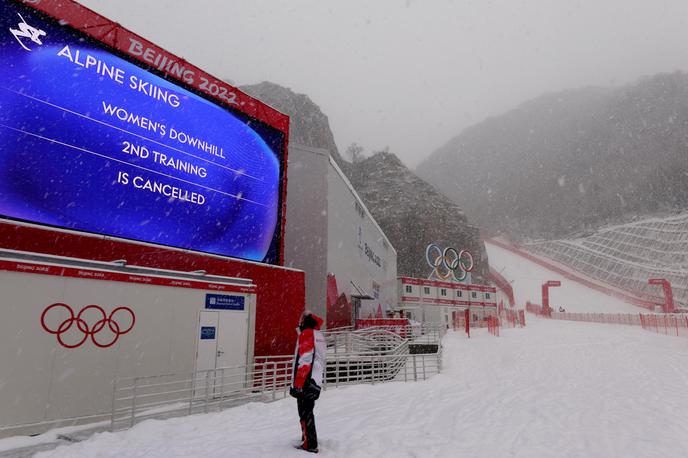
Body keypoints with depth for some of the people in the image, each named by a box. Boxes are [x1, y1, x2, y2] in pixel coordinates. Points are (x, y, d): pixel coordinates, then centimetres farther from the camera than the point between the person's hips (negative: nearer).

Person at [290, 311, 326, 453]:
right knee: (307, 412, 19)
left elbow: (304, 361, -18)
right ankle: (310, 440, 28)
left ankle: (309, 444, 0)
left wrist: (297, 385, -18)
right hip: (316, 382, 9)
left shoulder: (306, 334, -10)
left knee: (305, 413, -3)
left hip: (307, 382, -9)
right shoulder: (319, 336, 16)